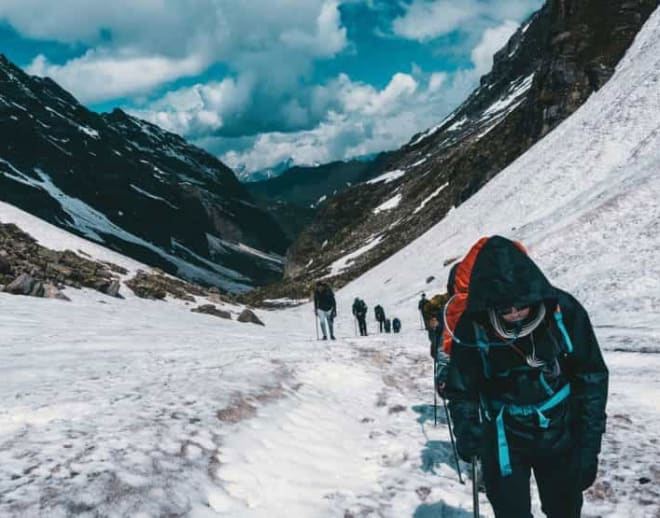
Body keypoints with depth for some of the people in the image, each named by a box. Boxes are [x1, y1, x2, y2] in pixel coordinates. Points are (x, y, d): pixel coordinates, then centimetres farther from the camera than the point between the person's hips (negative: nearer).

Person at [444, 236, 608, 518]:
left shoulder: (564, 311, -20)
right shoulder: (472, 327, -22)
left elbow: (592, 378, -9)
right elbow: (461, 389, -9)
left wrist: (589, 441, -10)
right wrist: (468, 431, -26)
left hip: (560, 437, 2)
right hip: (504, 441, -1)